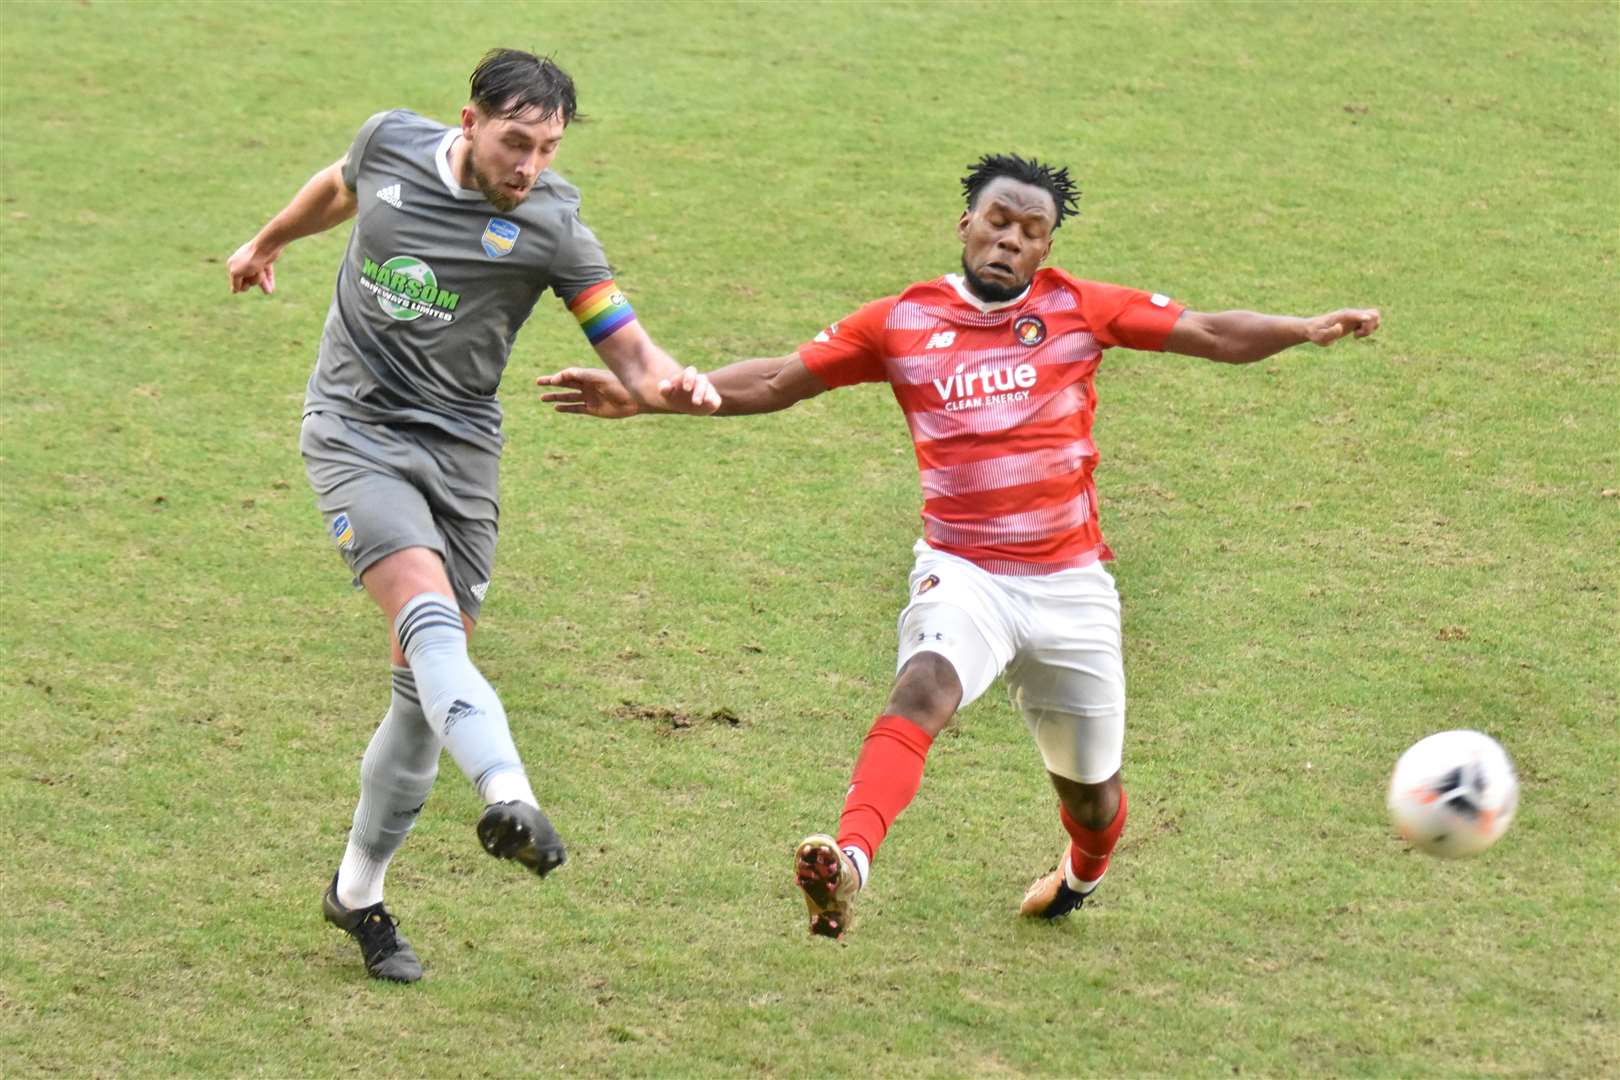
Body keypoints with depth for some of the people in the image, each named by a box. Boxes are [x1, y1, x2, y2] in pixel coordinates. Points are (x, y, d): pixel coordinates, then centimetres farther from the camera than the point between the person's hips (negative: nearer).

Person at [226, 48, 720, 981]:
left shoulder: (550, 224, -9)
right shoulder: (391, 144, -4)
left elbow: (626, 347, -11)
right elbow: (341, 187, 20)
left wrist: (670, 384, -34)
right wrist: (269, 243, 37)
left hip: (461, 448, 1)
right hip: (357, 430, -1)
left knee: (429, 676, 2)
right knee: (428, 611, -26)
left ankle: (360, 891, 19)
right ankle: (509, 797, -48)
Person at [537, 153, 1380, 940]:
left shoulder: (1076, 309, 3)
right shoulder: (903, 322, 3)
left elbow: (1210, 333, 0)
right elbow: (774, 382, 5)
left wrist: (1306, 329, -16)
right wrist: (643, 396, -3)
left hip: (1071, 582, 2)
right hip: (963, 572, -1)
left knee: (1089, 789, 14)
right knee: (924, 688, -34)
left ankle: (1084, 872, 50)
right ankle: (849, 861, -52)